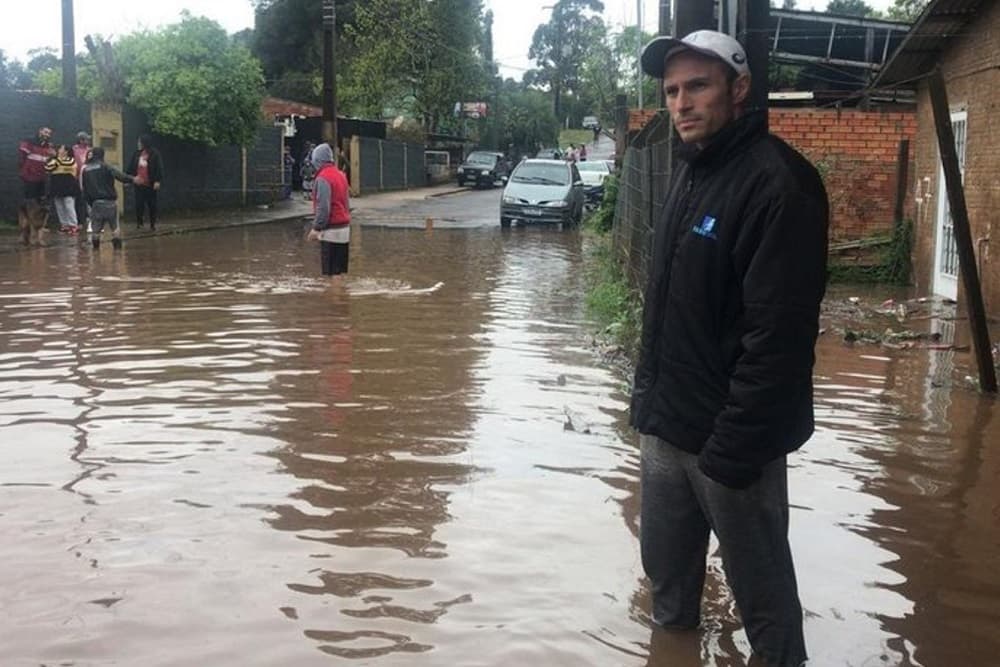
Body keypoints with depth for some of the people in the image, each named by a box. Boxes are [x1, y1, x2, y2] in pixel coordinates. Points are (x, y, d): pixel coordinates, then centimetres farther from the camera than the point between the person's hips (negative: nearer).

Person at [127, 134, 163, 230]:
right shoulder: (137, 154, 7)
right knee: (139, 204, 3)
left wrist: (158, 181, -18)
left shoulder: (155, 154, -7)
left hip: (151, 185, -3)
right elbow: (131, 167, 11)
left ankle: (152, 224, 15)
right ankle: (139, 223, 15)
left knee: (152, 205, 5)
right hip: (139, 184, 3)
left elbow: (159, 168, -11)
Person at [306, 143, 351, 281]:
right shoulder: (341, 175, 11)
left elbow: (323, 207, -19)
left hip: (331, 231, -8)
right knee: (339, 268, 11)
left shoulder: (323, 178, -15)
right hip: (344, 228, 9)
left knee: (332, 271, -5)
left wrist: (316, 228, -13)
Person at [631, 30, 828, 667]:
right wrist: (648, 389, 14)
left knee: (762, 590, 6)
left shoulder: (777, 181, -18)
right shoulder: (690, 170, 11)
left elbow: (778, 335, -23)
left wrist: (734, 446, -23)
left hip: (729, 434, -8)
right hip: (666, 423, 8)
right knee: (666, 568, 21)